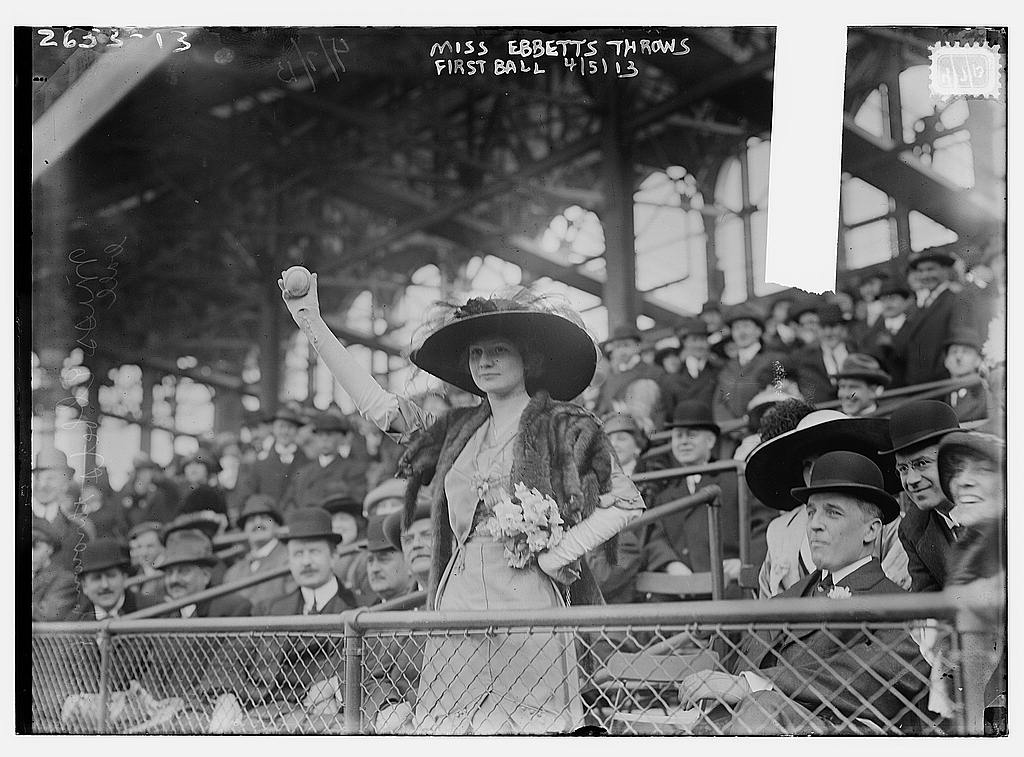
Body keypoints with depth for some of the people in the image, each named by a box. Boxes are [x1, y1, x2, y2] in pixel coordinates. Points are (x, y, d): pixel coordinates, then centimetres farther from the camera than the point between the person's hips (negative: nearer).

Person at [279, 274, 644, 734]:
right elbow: (374, 402, 14)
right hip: (457, 603, 4)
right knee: (455, 728, -1)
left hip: (526, 603, -4)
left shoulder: (564, 427, 4)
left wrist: (556, 556, -6)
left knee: (530, 728, -9)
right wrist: (312, 324, 11)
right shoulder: (457, 431, 16)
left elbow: (626, 503, 2)